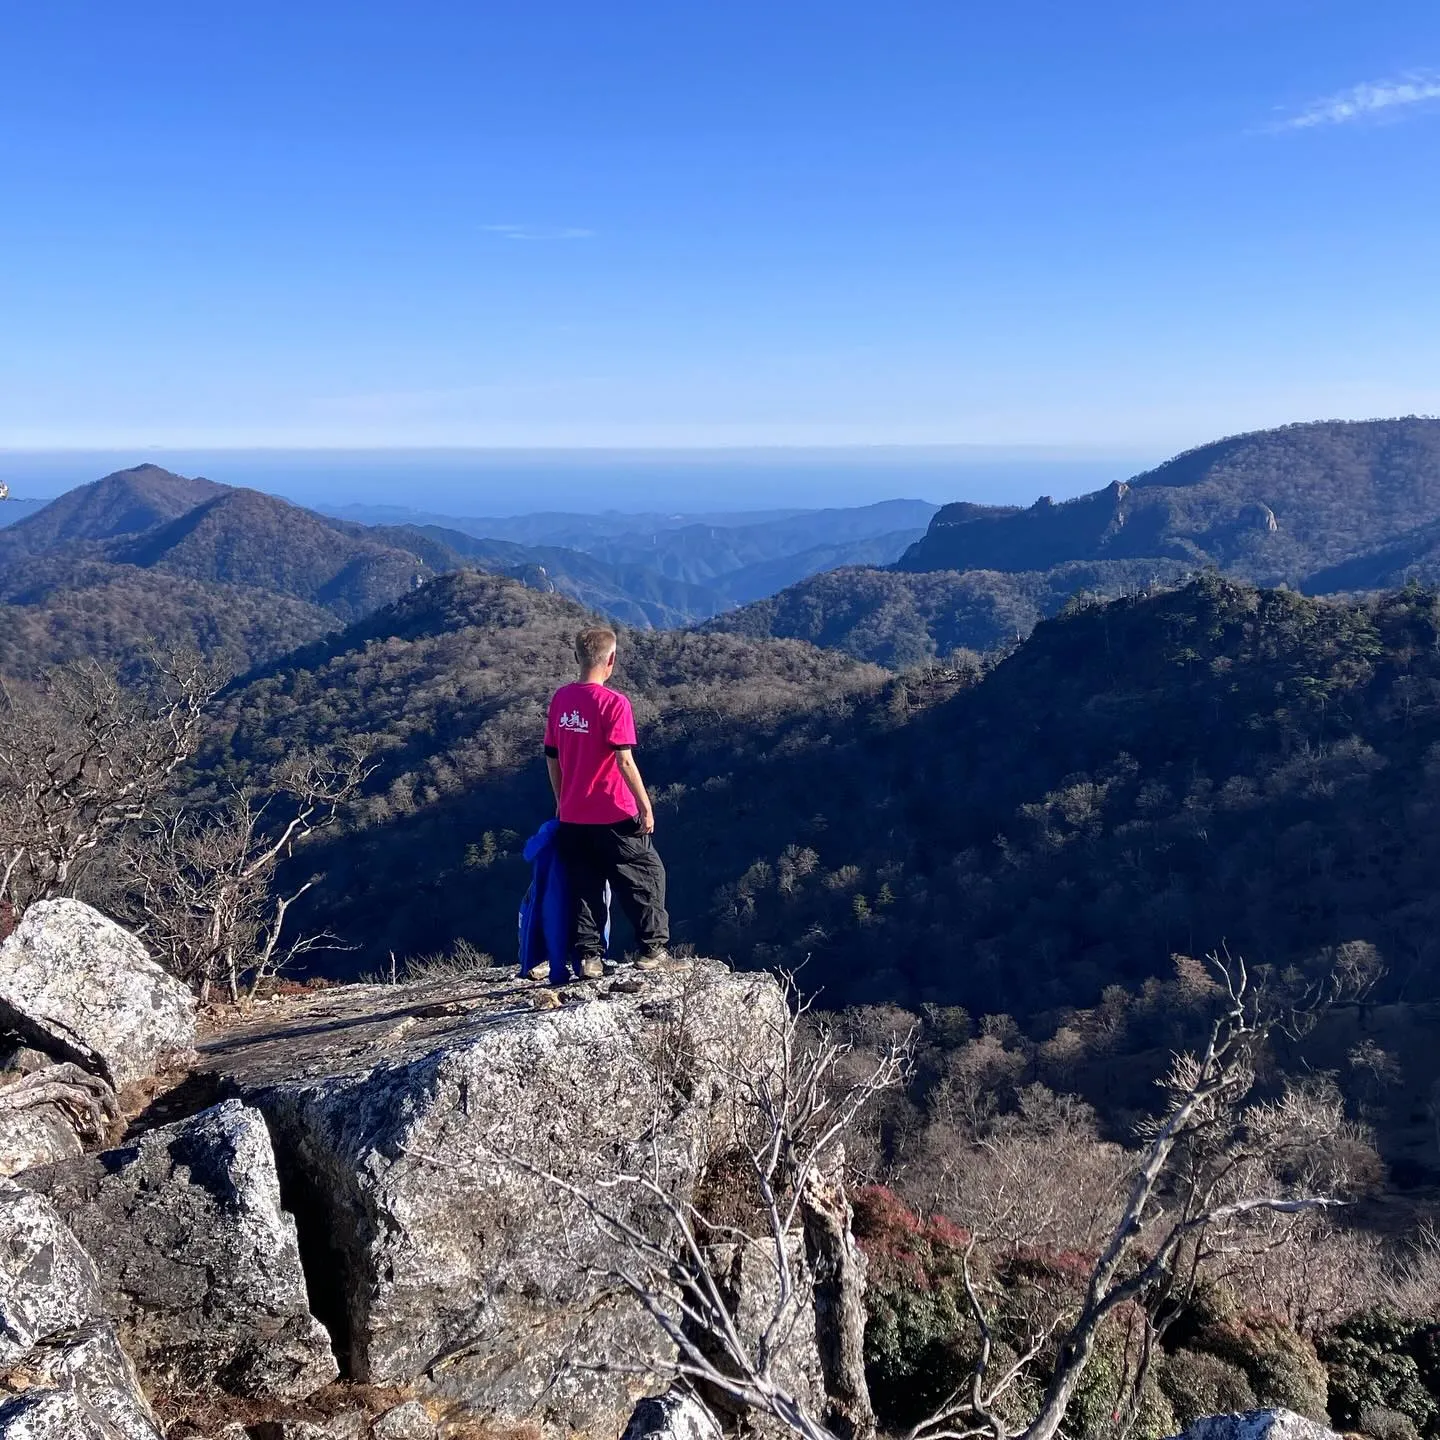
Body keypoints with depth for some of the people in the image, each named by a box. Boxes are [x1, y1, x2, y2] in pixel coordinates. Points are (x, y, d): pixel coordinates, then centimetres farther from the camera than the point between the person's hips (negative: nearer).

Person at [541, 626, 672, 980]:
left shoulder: (561, 699, 3)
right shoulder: (614, 703, -15)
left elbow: (552, 758, 9)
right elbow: (624, 760, -19)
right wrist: (645, 805, -11)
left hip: (572, 818, 5)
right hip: (614, 816, -5)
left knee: (585, 888, 12)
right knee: (646, 876, 11)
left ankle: (589, 958, 12)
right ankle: (654, 947, 14)